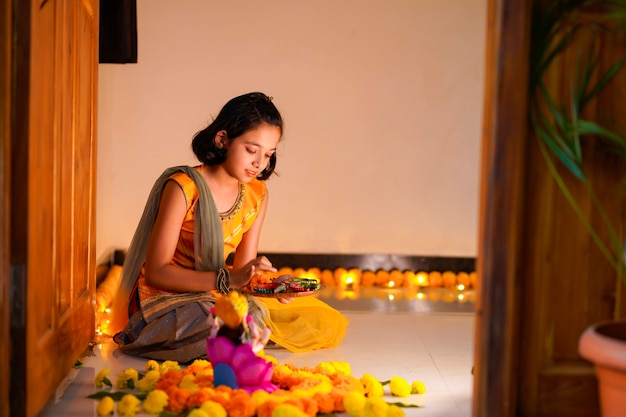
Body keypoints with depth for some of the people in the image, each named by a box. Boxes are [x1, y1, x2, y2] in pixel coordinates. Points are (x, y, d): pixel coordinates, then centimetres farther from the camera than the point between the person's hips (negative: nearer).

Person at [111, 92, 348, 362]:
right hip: (165, 300, -6)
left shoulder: (257, 195, 3)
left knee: (328, 325, 0)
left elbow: (242, 272, 4)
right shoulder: (183, 187, -18)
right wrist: (227, 280, -30)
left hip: (216, 298, 7)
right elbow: (156, 271, -20)